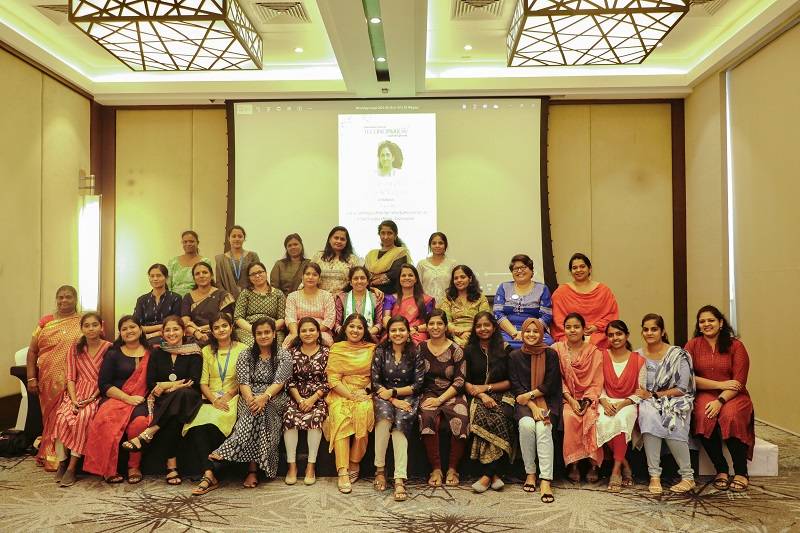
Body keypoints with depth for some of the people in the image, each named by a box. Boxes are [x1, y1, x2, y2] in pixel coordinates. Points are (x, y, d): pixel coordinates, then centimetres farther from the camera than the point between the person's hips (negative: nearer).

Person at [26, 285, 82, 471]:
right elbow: (32, 351, 10)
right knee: (50, 417, 4)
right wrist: (31, 378, 2)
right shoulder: (45, 322, 11)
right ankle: (49, 455, 13)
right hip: (48, 381, 2)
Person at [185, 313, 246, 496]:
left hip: (233, 398, -3)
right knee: (195, 425, -30)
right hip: (210, 400, 3)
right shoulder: (207, 351, 17)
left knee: (212, 424, -33)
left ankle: (208, 474, -22)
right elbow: (203, 382, 10)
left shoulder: (242, 349, 8)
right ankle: (210, 475, -33)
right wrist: (214, 400, -8)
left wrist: (227, 396, -12)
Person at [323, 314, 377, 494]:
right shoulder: (336, 349, 7)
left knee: (363, 412, -32)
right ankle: (343, 472, -32)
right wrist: (351, 395, -11)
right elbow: (333, 379, -1)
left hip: (364, 394, 1)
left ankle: (355, 463, -15)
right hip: (341, 394, -1)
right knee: (340, 417, -31)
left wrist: (367, 391, -9)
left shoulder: (372, 349, 11)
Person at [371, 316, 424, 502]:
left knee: (400, 420, -31)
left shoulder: (416, 354, 2)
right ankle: (379, 469, -21)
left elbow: (418, 385, -1)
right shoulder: (381, 352, 2)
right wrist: (394, 401, -14)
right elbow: (375, 382, -2)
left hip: (407, 398, 0)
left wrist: (393, 392, -10)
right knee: (384, 415, -33)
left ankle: (400, 479, -37)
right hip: (384, 397, 0)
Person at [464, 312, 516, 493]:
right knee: (482, 419, -34)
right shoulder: (469, 351, 12)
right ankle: (495, 474, -29)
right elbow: (465, 382, 7)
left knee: (500, 420, -33)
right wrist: (482, 396, -10)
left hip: (501, 396, 0)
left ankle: (487, 475, -29)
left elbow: (510, 382, 10)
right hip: (477, 397, 0)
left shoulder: (504, 350, 12)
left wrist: (487, 387, -2)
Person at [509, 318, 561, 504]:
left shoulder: (550, 354, 5)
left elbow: (551, 385, 0)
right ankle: (530, 473, -15)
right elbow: (515, 386, 0)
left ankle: (545, 481, -33)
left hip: (548, 401, -1)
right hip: (524, 404, 1)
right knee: (526, 424, -30)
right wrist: (533, 406, -12)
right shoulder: (515, 356, 8)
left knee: (543, 428, -29)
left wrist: (529, 395, -10)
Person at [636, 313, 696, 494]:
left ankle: (688, 476, -17)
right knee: (648, 415, -34)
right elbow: (635, 388, 8)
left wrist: (652, 395, -13)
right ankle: (654, 476, -30)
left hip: (674, 402, -2)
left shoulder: (678, 355, -3)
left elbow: (682, 389, -7)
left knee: (671, 423, -34)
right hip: (649, 404, 2)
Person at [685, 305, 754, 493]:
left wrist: (720, 401, -21)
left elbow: (739, 382, -6)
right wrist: (720, 384, -11)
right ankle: (721, 470, -17)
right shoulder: (692, 345, 6)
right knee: (704, 417, -31)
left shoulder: (735, 345, 2)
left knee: (731, 416, -33)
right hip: (705, 395, 1)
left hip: (733, 396, -1)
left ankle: (741, 473, -17)